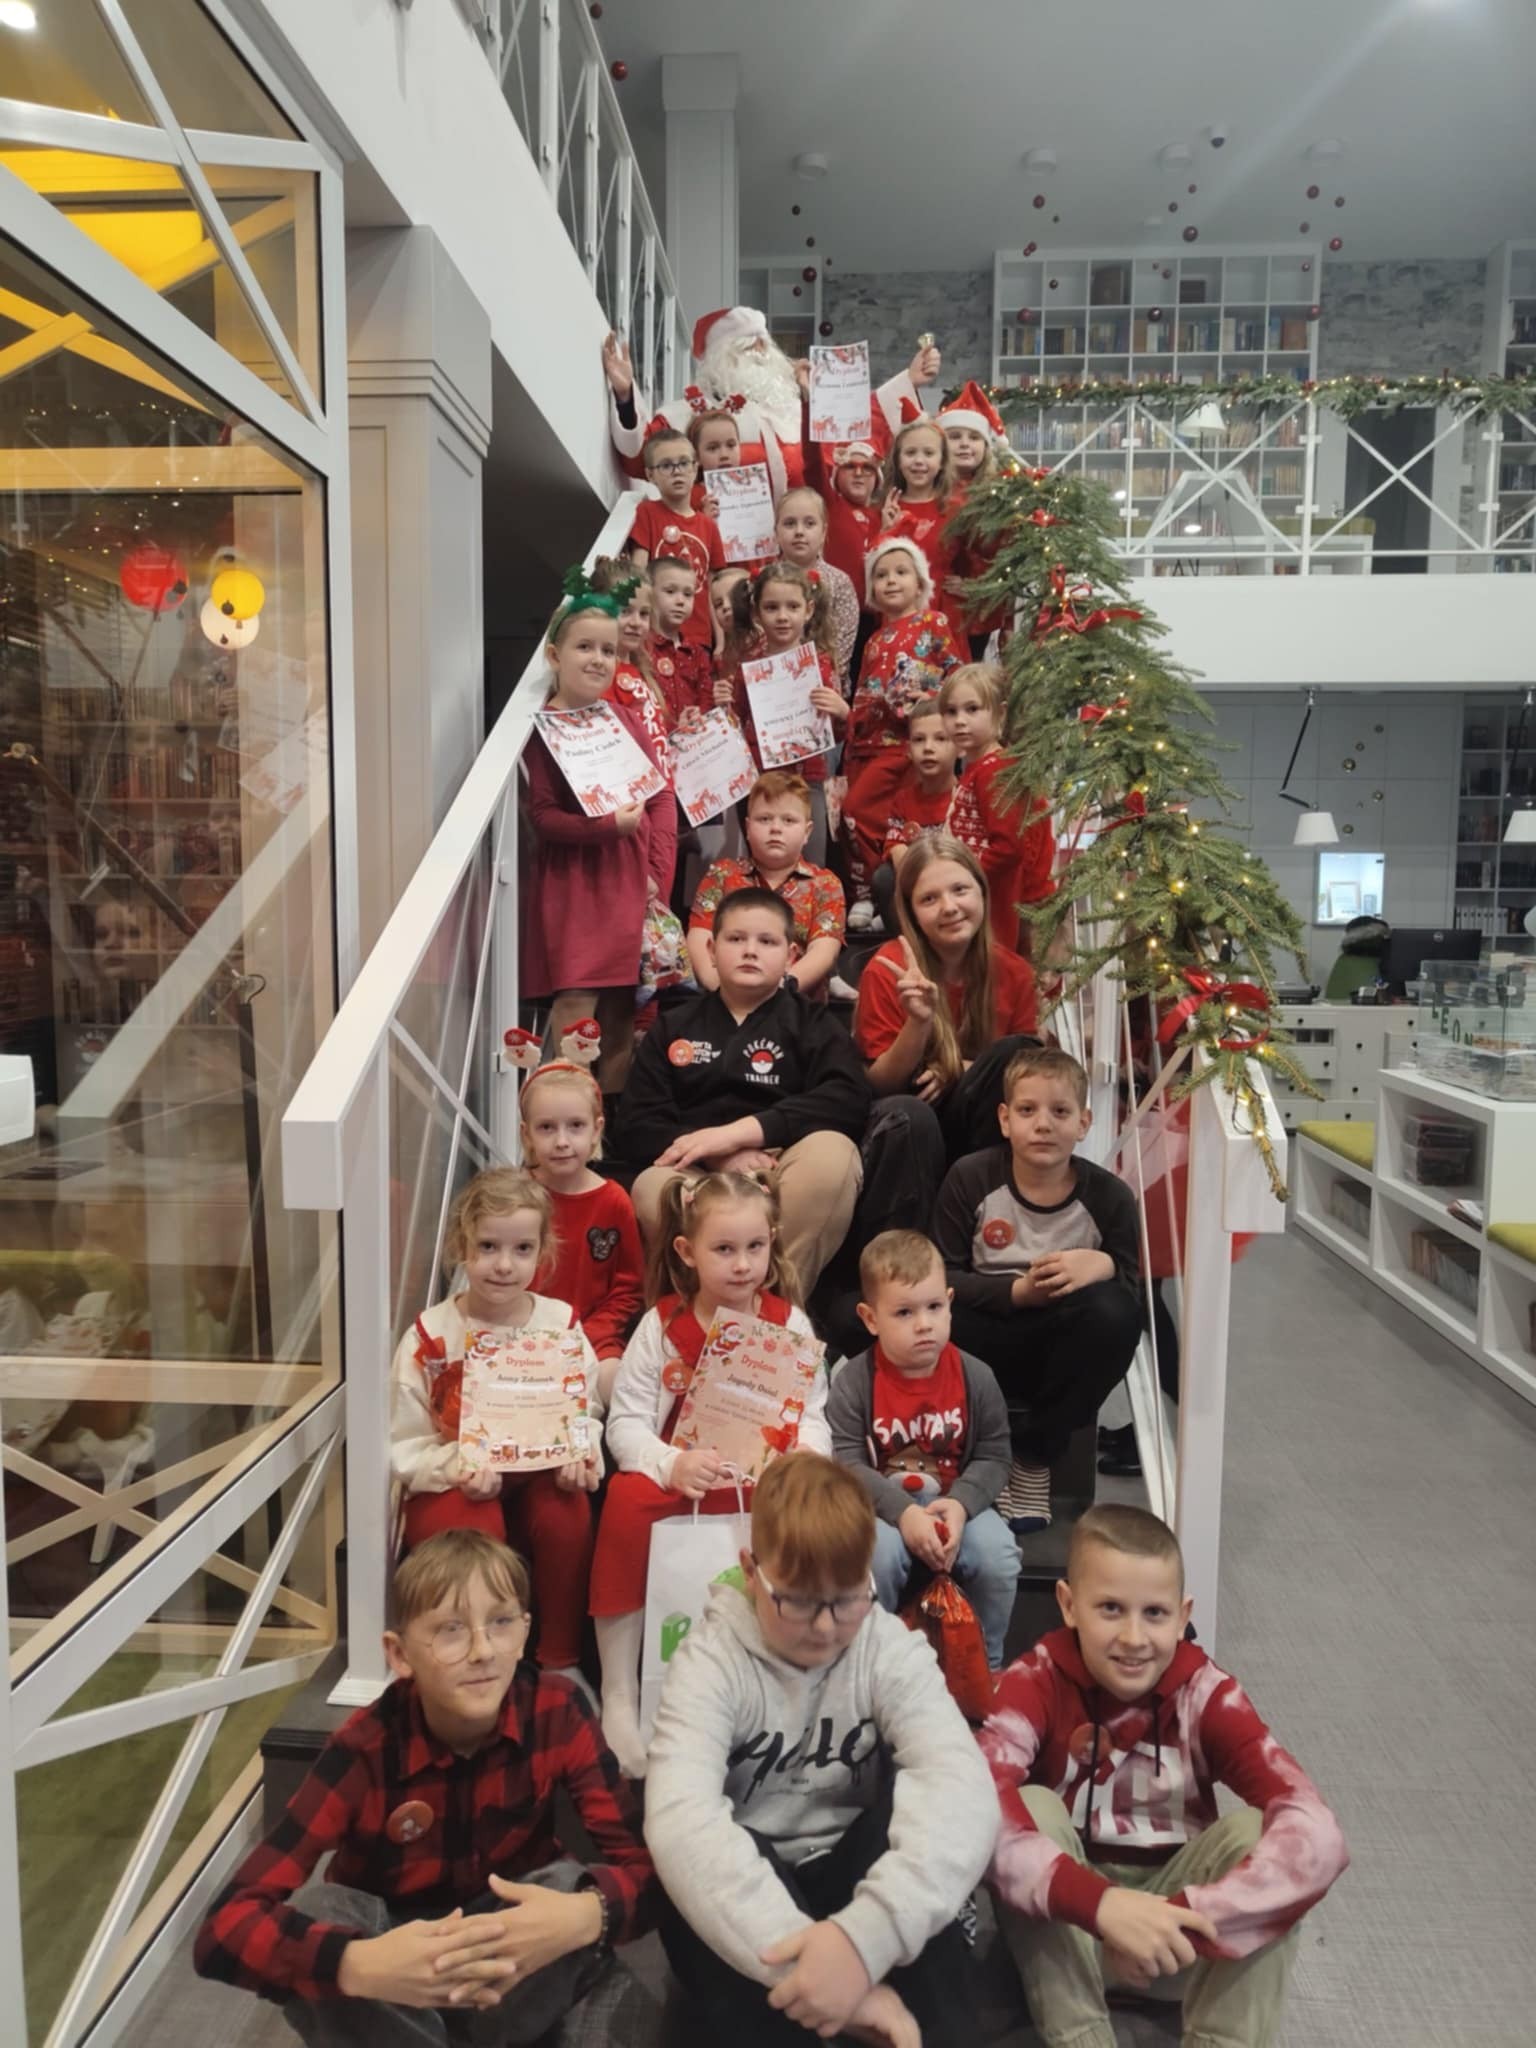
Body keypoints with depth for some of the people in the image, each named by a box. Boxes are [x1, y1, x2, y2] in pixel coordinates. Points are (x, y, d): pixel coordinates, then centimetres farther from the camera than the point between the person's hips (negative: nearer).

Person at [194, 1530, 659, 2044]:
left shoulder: (557, 1712, -22)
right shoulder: (364, 1749, -25)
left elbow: (647, 1862, -24)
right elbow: (225, 1929, -33)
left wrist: (588, 1915, -48)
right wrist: (358, 1966, -51)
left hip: (517, 1973, 1)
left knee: (575, 1884, -30)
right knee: (316, 1909, -30)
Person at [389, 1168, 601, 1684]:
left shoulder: (561, 1324, -3)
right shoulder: (429, 1336, -8)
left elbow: (586, 1412, 5)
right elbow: (404, 1444, -5)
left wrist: (582, 1455, -17)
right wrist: (456, 1470, -24)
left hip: (540, 1476, 2)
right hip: (453, 1487, -1)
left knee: (569, 1514, -28)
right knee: (473, 1527, -32)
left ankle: (561, 1660, -4)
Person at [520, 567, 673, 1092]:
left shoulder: (628, 718, 10)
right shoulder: (544, 730, -5)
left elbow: (662, 797, 9)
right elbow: (543, 816, -11)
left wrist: (659, 872, -1)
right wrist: (610, 825, -22)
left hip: (631, 883, 5)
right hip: (572, 885, -5)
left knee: (622, 1016, 10)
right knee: (574, 1015, -8)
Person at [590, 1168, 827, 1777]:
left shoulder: (790, 1324, 2)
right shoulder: (662, 1325, -2)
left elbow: (813, 1417, -1)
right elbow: (626, 1420, -7)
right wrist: (670, 1464, -26)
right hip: (678, 1479, 0)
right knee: (629, 1499, -33)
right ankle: (619, 1698, -19)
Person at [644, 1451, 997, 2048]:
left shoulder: (891, 1649, -13)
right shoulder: (712, 1659, -18)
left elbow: (960, 1788, -32)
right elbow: (680, 1819, -36)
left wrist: (864, 1934, -48)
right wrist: (809, 1955, -48)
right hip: (746, 1899, -1)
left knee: (915, 1794, -29)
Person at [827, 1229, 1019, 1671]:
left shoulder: (975, 1377, -5)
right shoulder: (854, 1381, -11)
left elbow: (993, 1456, -2)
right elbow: (847, 1461, -15)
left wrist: (960, 1505, -20)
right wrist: (903, 1512, -26)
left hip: (957, 1502, 2)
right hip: (882, 1507, -2)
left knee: (998, 1557, -23)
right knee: (878, 1556, -32)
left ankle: (984, 1663, 3)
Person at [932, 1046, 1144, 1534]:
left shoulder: (1109, 1195, -8)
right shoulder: (970, 1178, -10)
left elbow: (1133, 1289, -5)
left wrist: (1105, 1265, -29)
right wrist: (1016, 1291, -28)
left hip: (1063, 1356, 2)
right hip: (988, 1342, -1)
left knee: (1114, 1312, -31)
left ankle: (1034, 1457, -9)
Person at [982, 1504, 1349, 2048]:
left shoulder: (1205, 1694, -18)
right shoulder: (1036, 1681, -20)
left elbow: (1317, 1836, -31)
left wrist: (1182, 1921, -41)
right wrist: (1099, 1904, -51)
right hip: (1069, 1925, 0)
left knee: (1258, 1830, -26)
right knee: (1031, 1809, -30)